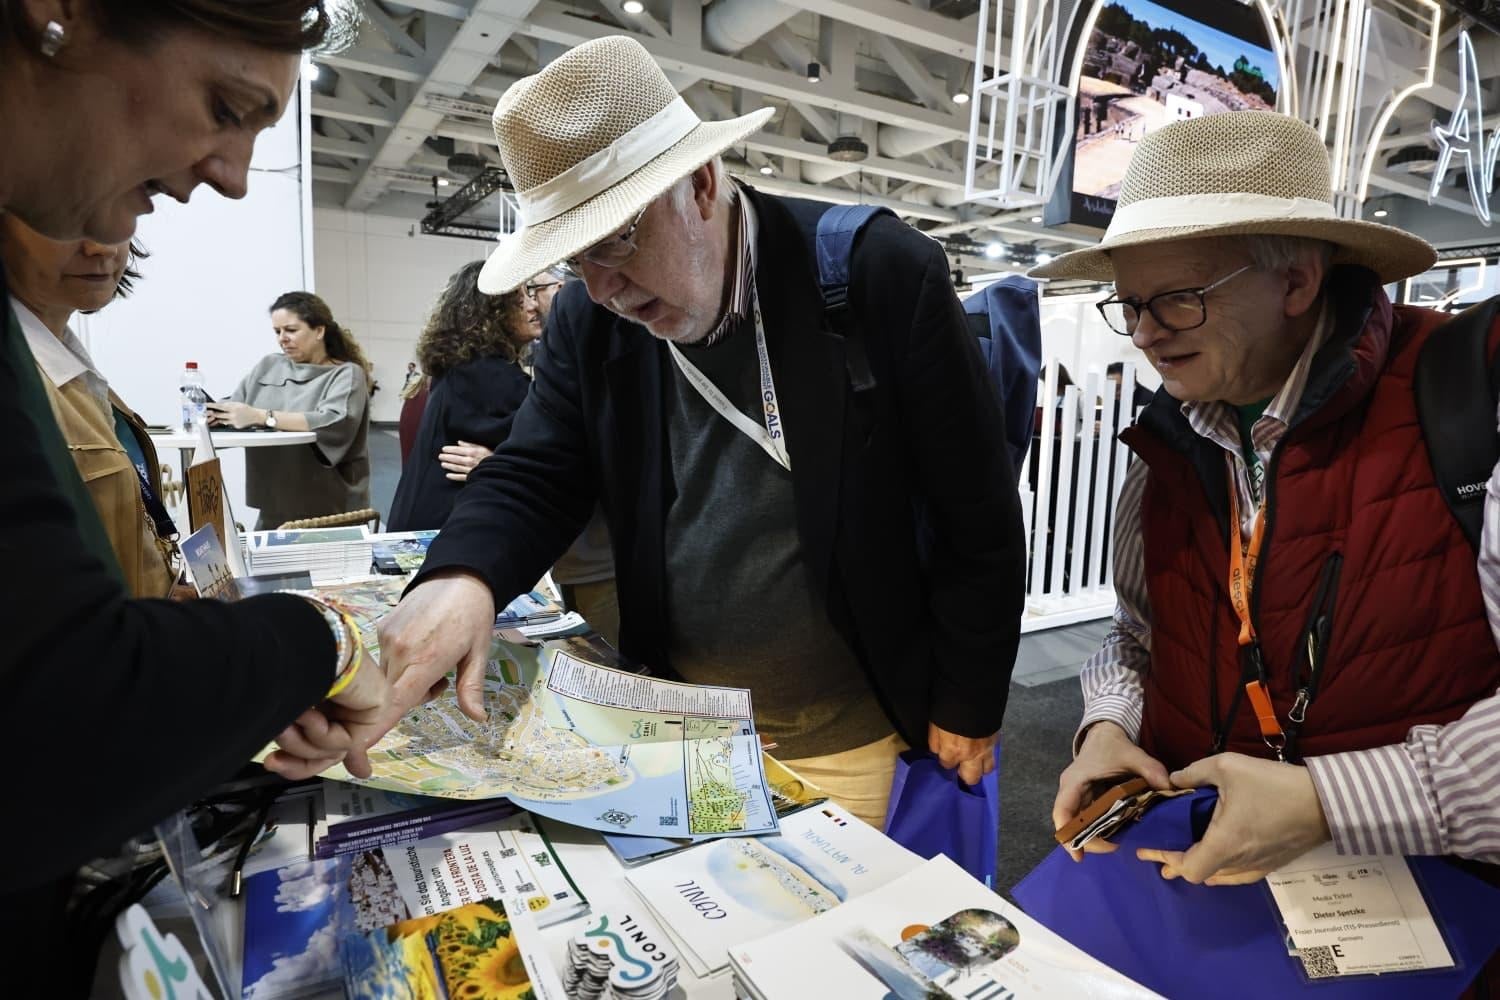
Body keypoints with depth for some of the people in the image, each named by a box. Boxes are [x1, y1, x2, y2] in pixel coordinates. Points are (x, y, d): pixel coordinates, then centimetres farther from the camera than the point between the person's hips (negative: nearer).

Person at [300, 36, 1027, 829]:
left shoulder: (882, 275, -18)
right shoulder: (589, 318, -5)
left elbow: (978, 514, -12)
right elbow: (534, 478, -1)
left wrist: (968, 709, -6)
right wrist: (462, 575, -25)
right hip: (671, 722, 4)